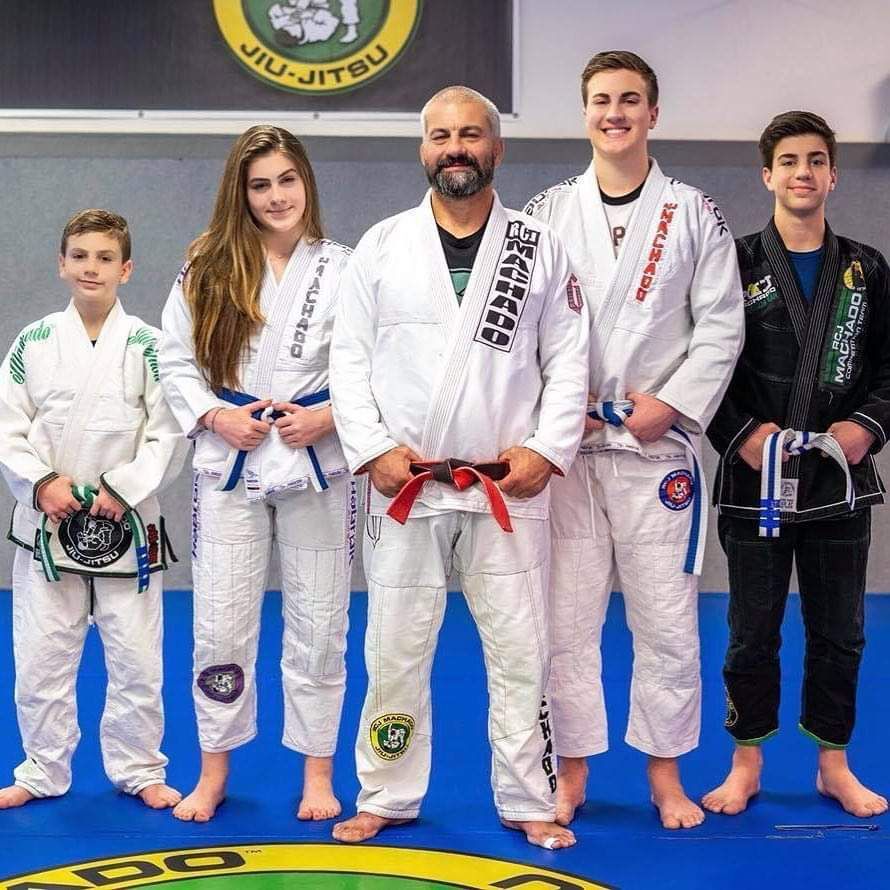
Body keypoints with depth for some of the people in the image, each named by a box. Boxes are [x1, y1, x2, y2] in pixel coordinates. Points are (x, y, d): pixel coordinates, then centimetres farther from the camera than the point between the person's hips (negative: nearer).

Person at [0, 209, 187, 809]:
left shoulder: (148, 346, -3)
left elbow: (168, 437, -6)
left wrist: (122, 490, -15)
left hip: (126, 526, -1)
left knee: (137, 660, 7)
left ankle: (139, 770, 23)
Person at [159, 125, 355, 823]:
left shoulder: (342, 270, -1)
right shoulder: (208, 270, 2)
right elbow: (177, 361, 5)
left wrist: (326, 416, -14)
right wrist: (216, 416, -10)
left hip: (317, 463, -1)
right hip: (229, 464, 1)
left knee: (318, 626, 7)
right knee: (221, 624, 4)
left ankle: (318, 772, 22)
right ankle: (213, 773, 21)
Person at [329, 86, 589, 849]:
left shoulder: (540, 249, 4)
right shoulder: (383, 245, 4)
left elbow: (569, 362, 3)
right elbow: (350, 358, 2)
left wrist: (546, 451, -9)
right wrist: (373, 449, -9)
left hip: (508, 488, 0)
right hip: (404, 486, 0)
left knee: (520, 651, 5)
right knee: (394, 652, 7)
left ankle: (529, 803, 18)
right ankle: (387, 798, 21)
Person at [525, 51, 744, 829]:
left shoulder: (694, 214, 3)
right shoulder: (548, 213, 5)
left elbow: (721, 326, -1)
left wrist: (672, 402, -12)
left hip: (657, 442, -1)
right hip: (565, 441, 1)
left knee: (667, 617, 5)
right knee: (566, 615, 5)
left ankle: (666, 774, 19)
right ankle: (572, 772, 19)